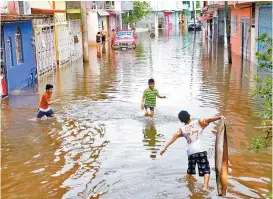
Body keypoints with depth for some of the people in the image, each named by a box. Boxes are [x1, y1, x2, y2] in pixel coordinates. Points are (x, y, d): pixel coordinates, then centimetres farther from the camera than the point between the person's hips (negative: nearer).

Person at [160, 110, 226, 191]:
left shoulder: (182, 130, 10)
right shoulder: (198, 122, 5)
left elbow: (174, 138, 3)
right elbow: (208, 120, -9)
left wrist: (165, 148, 1)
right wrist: (219, 117, -18)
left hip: (190, 152, 3)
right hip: (200, 151, -3)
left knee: (190, 170, 24)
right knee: (206, 170, 0)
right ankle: (205, 186, -17)